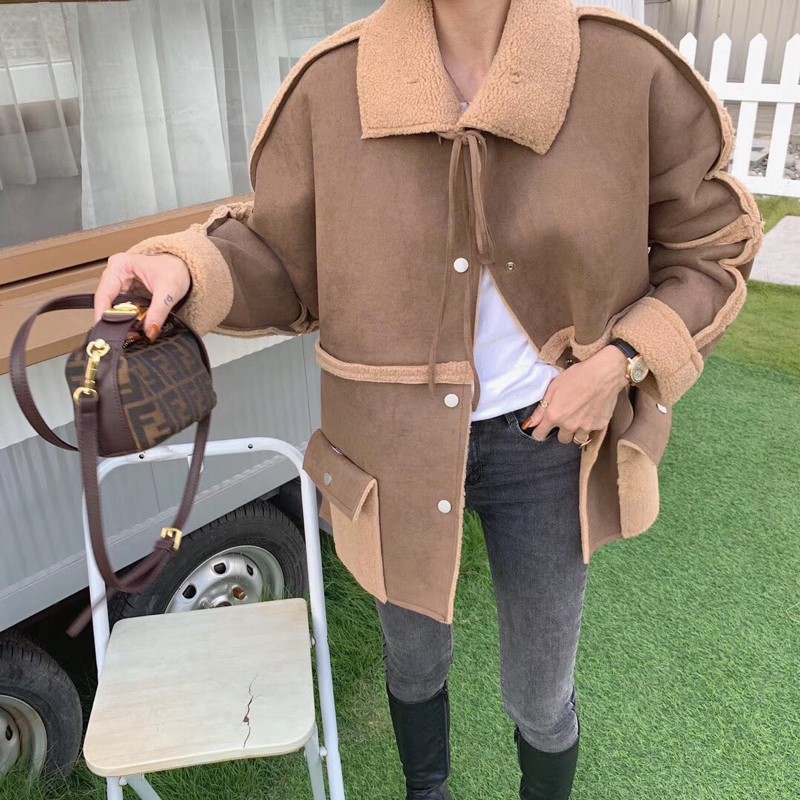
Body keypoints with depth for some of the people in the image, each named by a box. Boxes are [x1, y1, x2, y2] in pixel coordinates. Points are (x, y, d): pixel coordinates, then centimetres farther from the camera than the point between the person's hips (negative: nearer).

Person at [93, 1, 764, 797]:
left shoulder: (629, 70, -13)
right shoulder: (332, 84, -11)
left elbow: (711, 245, 0)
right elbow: (284, 259, -1)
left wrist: (622, 362, -13)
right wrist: (185, 270, -22)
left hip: (543, 439, 0)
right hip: (398, 444, 1)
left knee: (539, 696, 17)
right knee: (415, 661, 25)